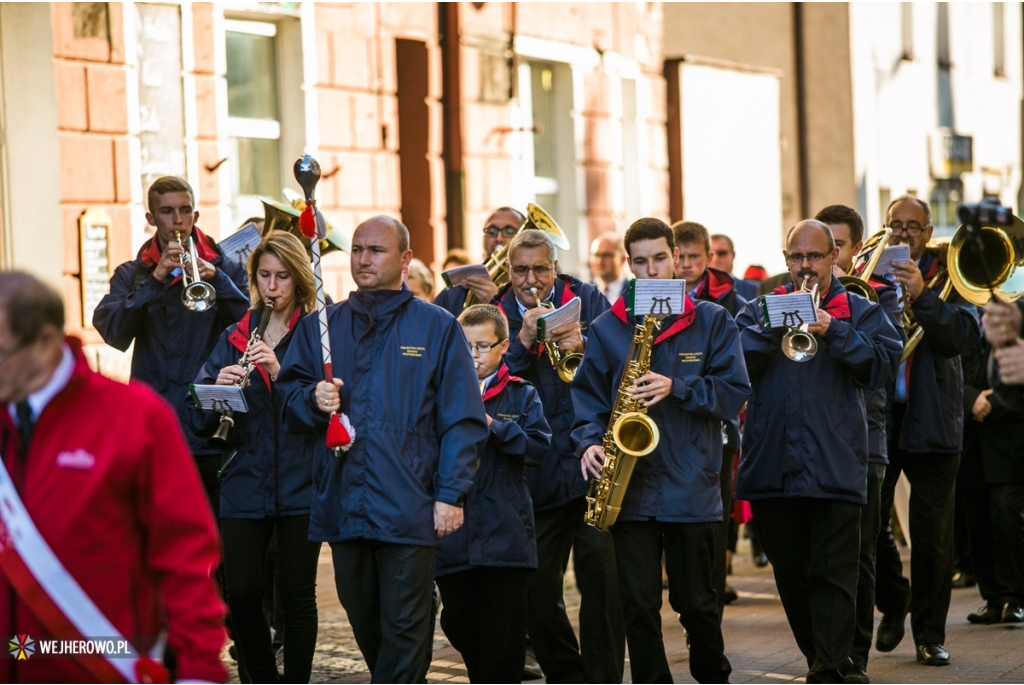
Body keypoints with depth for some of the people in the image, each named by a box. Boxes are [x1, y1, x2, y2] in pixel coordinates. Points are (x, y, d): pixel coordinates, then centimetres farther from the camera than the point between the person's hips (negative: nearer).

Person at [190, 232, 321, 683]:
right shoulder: (235, 338, 11)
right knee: (242, 594, -2)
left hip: (300, 485, -3)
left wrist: (280, 372, -23)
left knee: (297, 595, 0)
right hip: (245, 485, 3)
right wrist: (220, 385, -16)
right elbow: (200, 421, 4)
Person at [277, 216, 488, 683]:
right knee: (364, 621, 13)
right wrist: (313, 400, -13)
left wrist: (452, 494, -9)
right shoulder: (319, 326, 13)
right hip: (341, 502, 4)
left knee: (404, 628, -4)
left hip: (409, 507, -4)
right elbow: (288, 399, 10)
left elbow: (463, 418, -1)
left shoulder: (437, 327, 3)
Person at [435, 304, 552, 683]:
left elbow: (540, 446, -8)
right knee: (457, 623, 12)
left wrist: (493, 424, -16)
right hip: (452, 532, 2)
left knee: (503, 629, -1)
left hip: (505, 533, -2)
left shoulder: (521, 395, 5)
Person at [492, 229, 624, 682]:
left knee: (601, 574, -12)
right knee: (536, 590, 2)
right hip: (536, 472, 2)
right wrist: (522, 342, -16)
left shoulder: (587, 299, 6)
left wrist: (584, 345, -20)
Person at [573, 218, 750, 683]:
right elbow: (587, 396, 7)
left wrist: (677, 388, -17)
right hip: (631, 488, 1)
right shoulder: (607, 329, 6)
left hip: (693, 486, -1)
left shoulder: (712, 321, 3)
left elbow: (734, 391, -4)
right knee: (639, 606, 2)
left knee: (696, 602, 8)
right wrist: (590, 441, -11)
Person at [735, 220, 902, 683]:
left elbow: (885, 362, -8)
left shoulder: (859, 312, 9)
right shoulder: (759, 309, 13)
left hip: (836, 467, -3)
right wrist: (771, 328, -16)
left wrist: (834, 332, -17)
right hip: (772, 466, 3)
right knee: (790, 575, 12)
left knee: (833, 574, -8)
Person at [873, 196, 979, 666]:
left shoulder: (946, 277, 4)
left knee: (932, 534, 1)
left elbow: (959, 335, -10)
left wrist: (921, 294, -23)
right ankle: (893, 603, 27)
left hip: (930, 419, -1)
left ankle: (930, 634, 11)